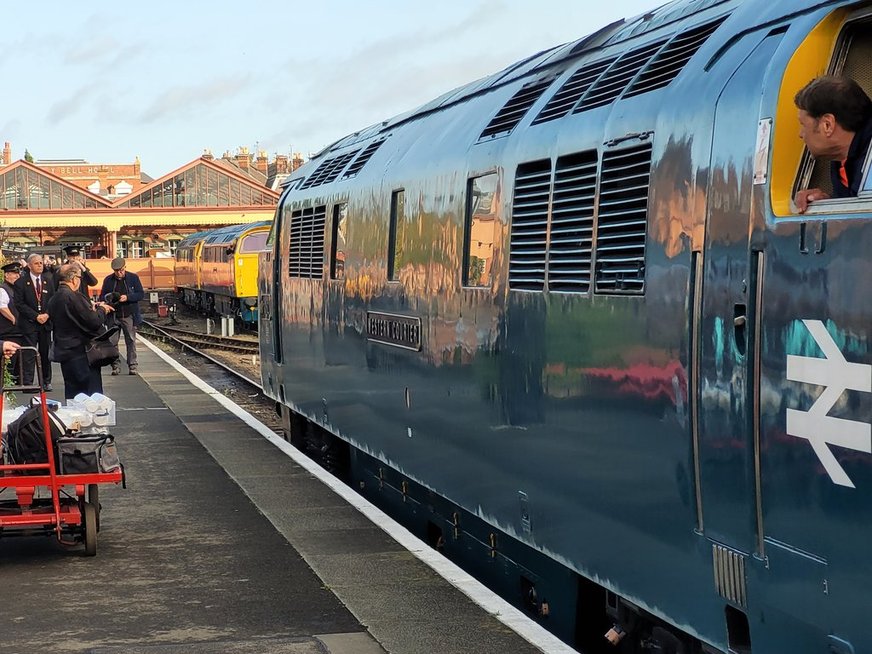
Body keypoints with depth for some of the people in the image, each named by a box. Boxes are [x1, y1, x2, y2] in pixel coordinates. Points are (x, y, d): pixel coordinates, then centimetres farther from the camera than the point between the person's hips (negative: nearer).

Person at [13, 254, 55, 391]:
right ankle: (27, 383, -8)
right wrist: (36, 316, -12)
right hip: (29, 323, -4)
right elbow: (19, 303, -7)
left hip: (46, 322, 4)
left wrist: (47, 314, -8)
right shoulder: (21, 282, -2)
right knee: (29, 355, -7)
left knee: (46, 353, 7)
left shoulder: (48, 281, 11)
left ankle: (46, 382, 14)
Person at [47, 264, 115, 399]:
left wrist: (93, 310, 12)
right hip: (81, 353, -9)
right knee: (93, 393, -4)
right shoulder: (74, 297, -19)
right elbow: (94, 321, -20)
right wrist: (101, 310, -1)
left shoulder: (53, 299, 9)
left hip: (63, 351, 9)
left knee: (72, 394, 13)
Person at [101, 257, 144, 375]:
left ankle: (132, 365, 7)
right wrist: (108, 298, -15)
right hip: (113, 316, 1)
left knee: (131, 341, 1)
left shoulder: (133, 278, 1)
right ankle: (116, 366, 5)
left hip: (129, 315, -1)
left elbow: (141, 294, -2)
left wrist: (127, 297, -17)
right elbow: (102, 296, 9)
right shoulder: (108, 280, 5)